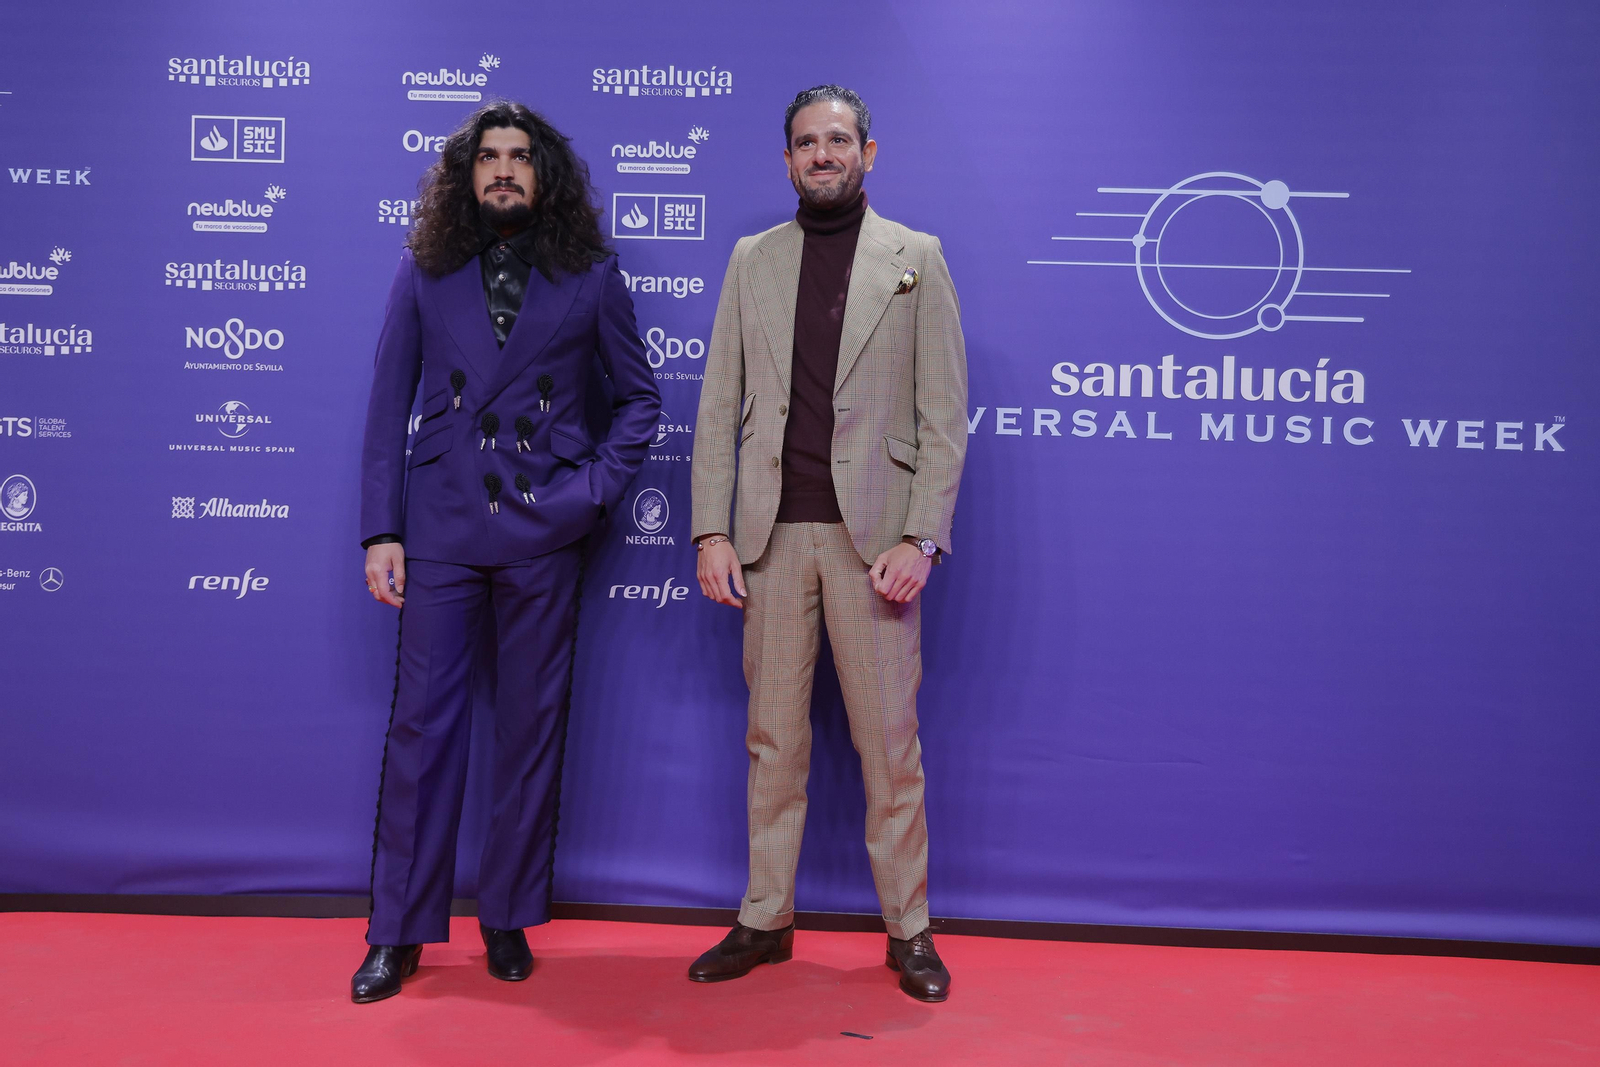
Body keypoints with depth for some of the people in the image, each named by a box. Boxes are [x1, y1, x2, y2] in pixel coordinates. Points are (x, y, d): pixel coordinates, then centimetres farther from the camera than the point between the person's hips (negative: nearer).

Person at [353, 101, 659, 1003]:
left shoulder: (589, 276, 3)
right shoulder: (426, 271, 6)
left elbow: (641, 397, 9)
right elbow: (390, 405, 5)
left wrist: (597, 488, -4)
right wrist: (380, 530, -1)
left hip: (544, 532, 0)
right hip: (441, 527, 1)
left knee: (533, 726, 6)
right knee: (423, 721, 2)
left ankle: (510, 918, 22)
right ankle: (401, 929, 16)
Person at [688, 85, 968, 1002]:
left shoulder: (916, 258, 6)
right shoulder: (752, 260, 13)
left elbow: (945, 415, -1)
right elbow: (720, 406, 9)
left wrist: (921, 538, -11)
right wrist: (712, 530, -1)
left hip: (872, 535, -2)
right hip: (774, 534, 2)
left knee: (890, 743, 4)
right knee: (775, 738, 9)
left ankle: (909, 931, 18)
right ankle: (766, 920, 22)